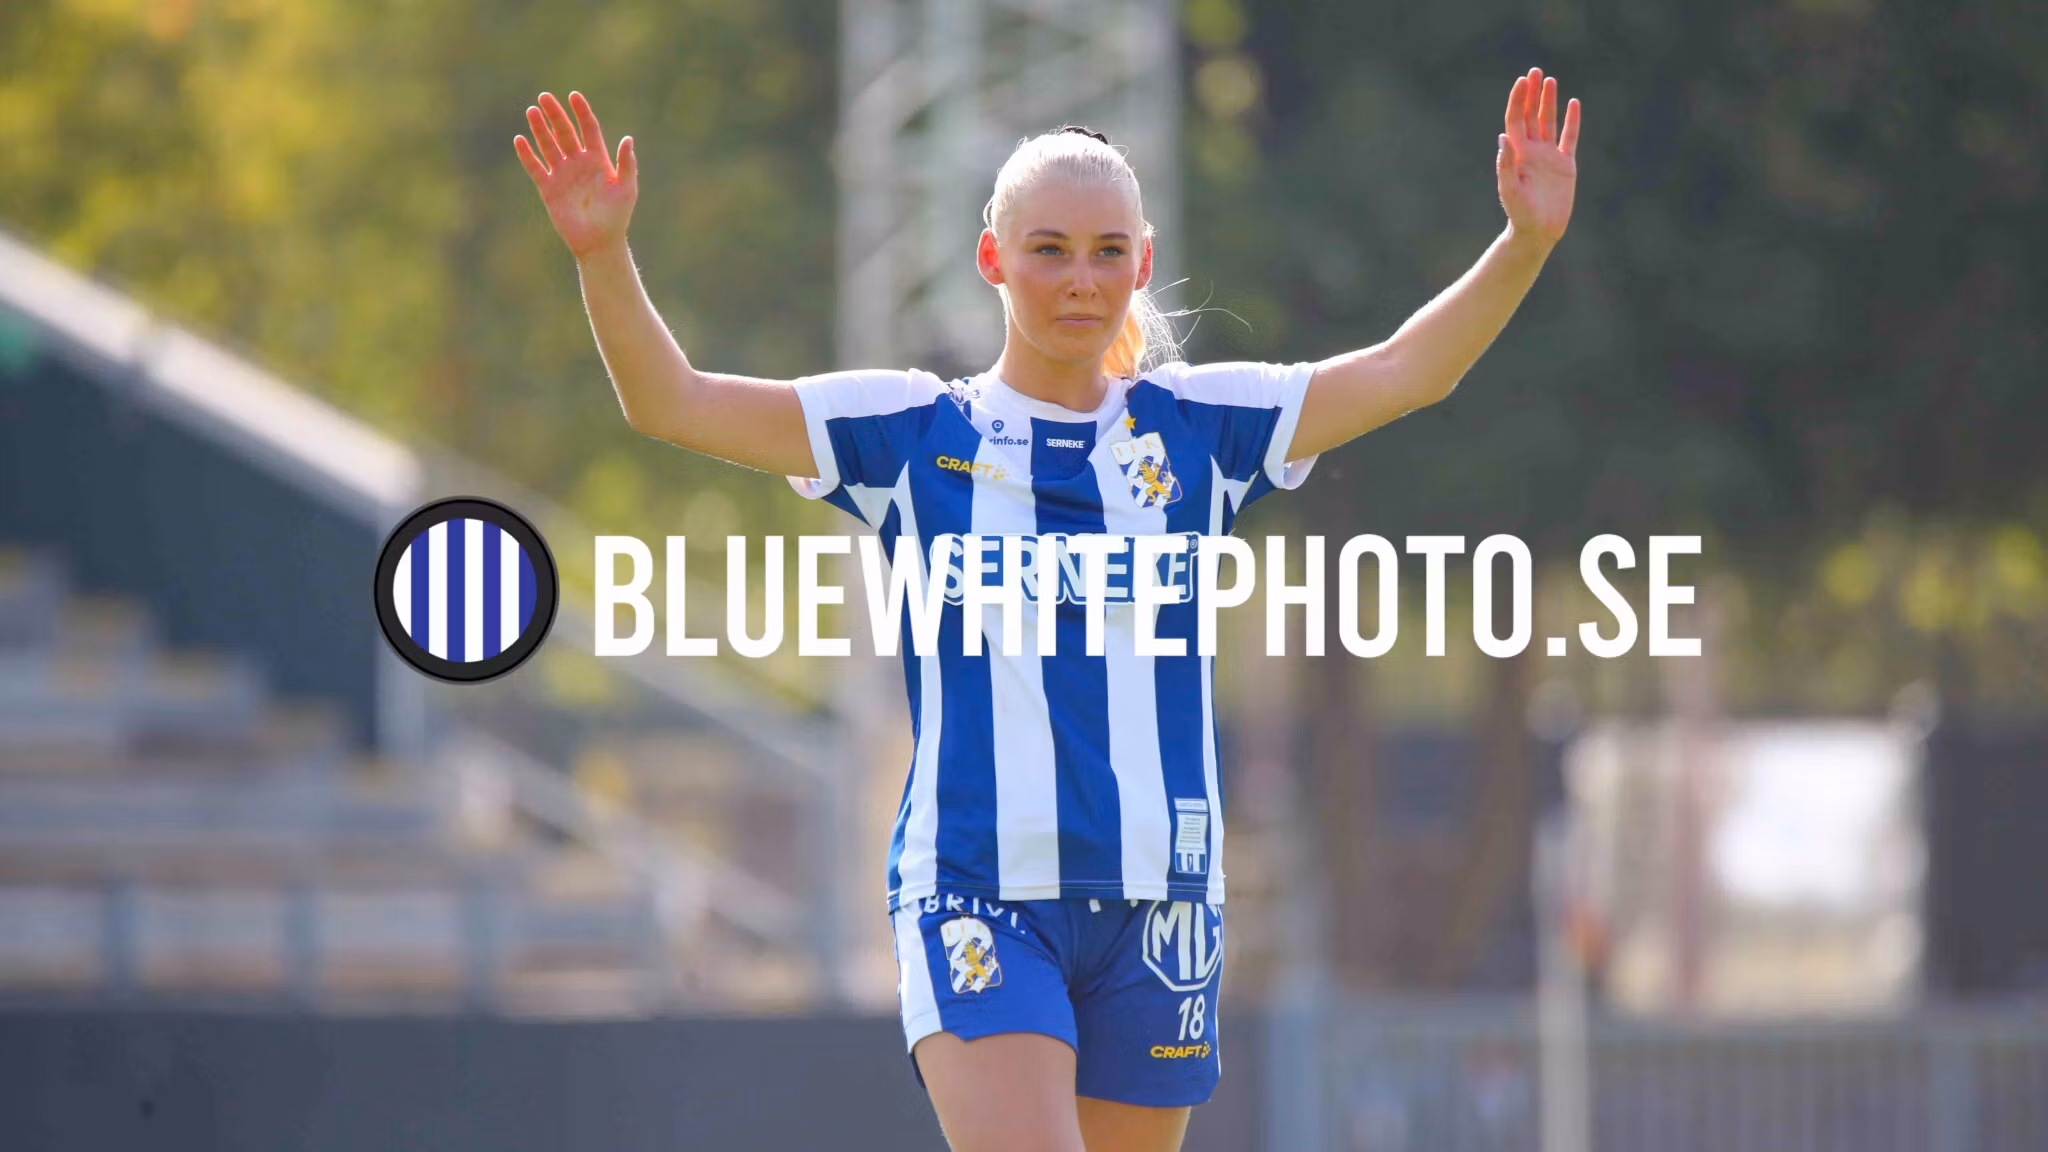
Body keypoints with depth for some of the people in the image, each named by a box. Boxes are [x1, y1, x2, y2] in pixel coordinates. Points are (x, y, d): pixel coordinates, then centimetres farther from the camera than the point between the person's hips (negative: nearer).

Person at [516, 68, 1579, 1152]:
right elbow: (671, 401, -1)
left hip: (1156, 896, 3)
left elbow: (1405, 371, 2)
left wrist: (1526, 241, -13)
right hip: (973, 892, -3)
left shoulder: (1194, 429, 9)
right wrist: (603, 255, -17)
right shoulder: (912, 433, 4)